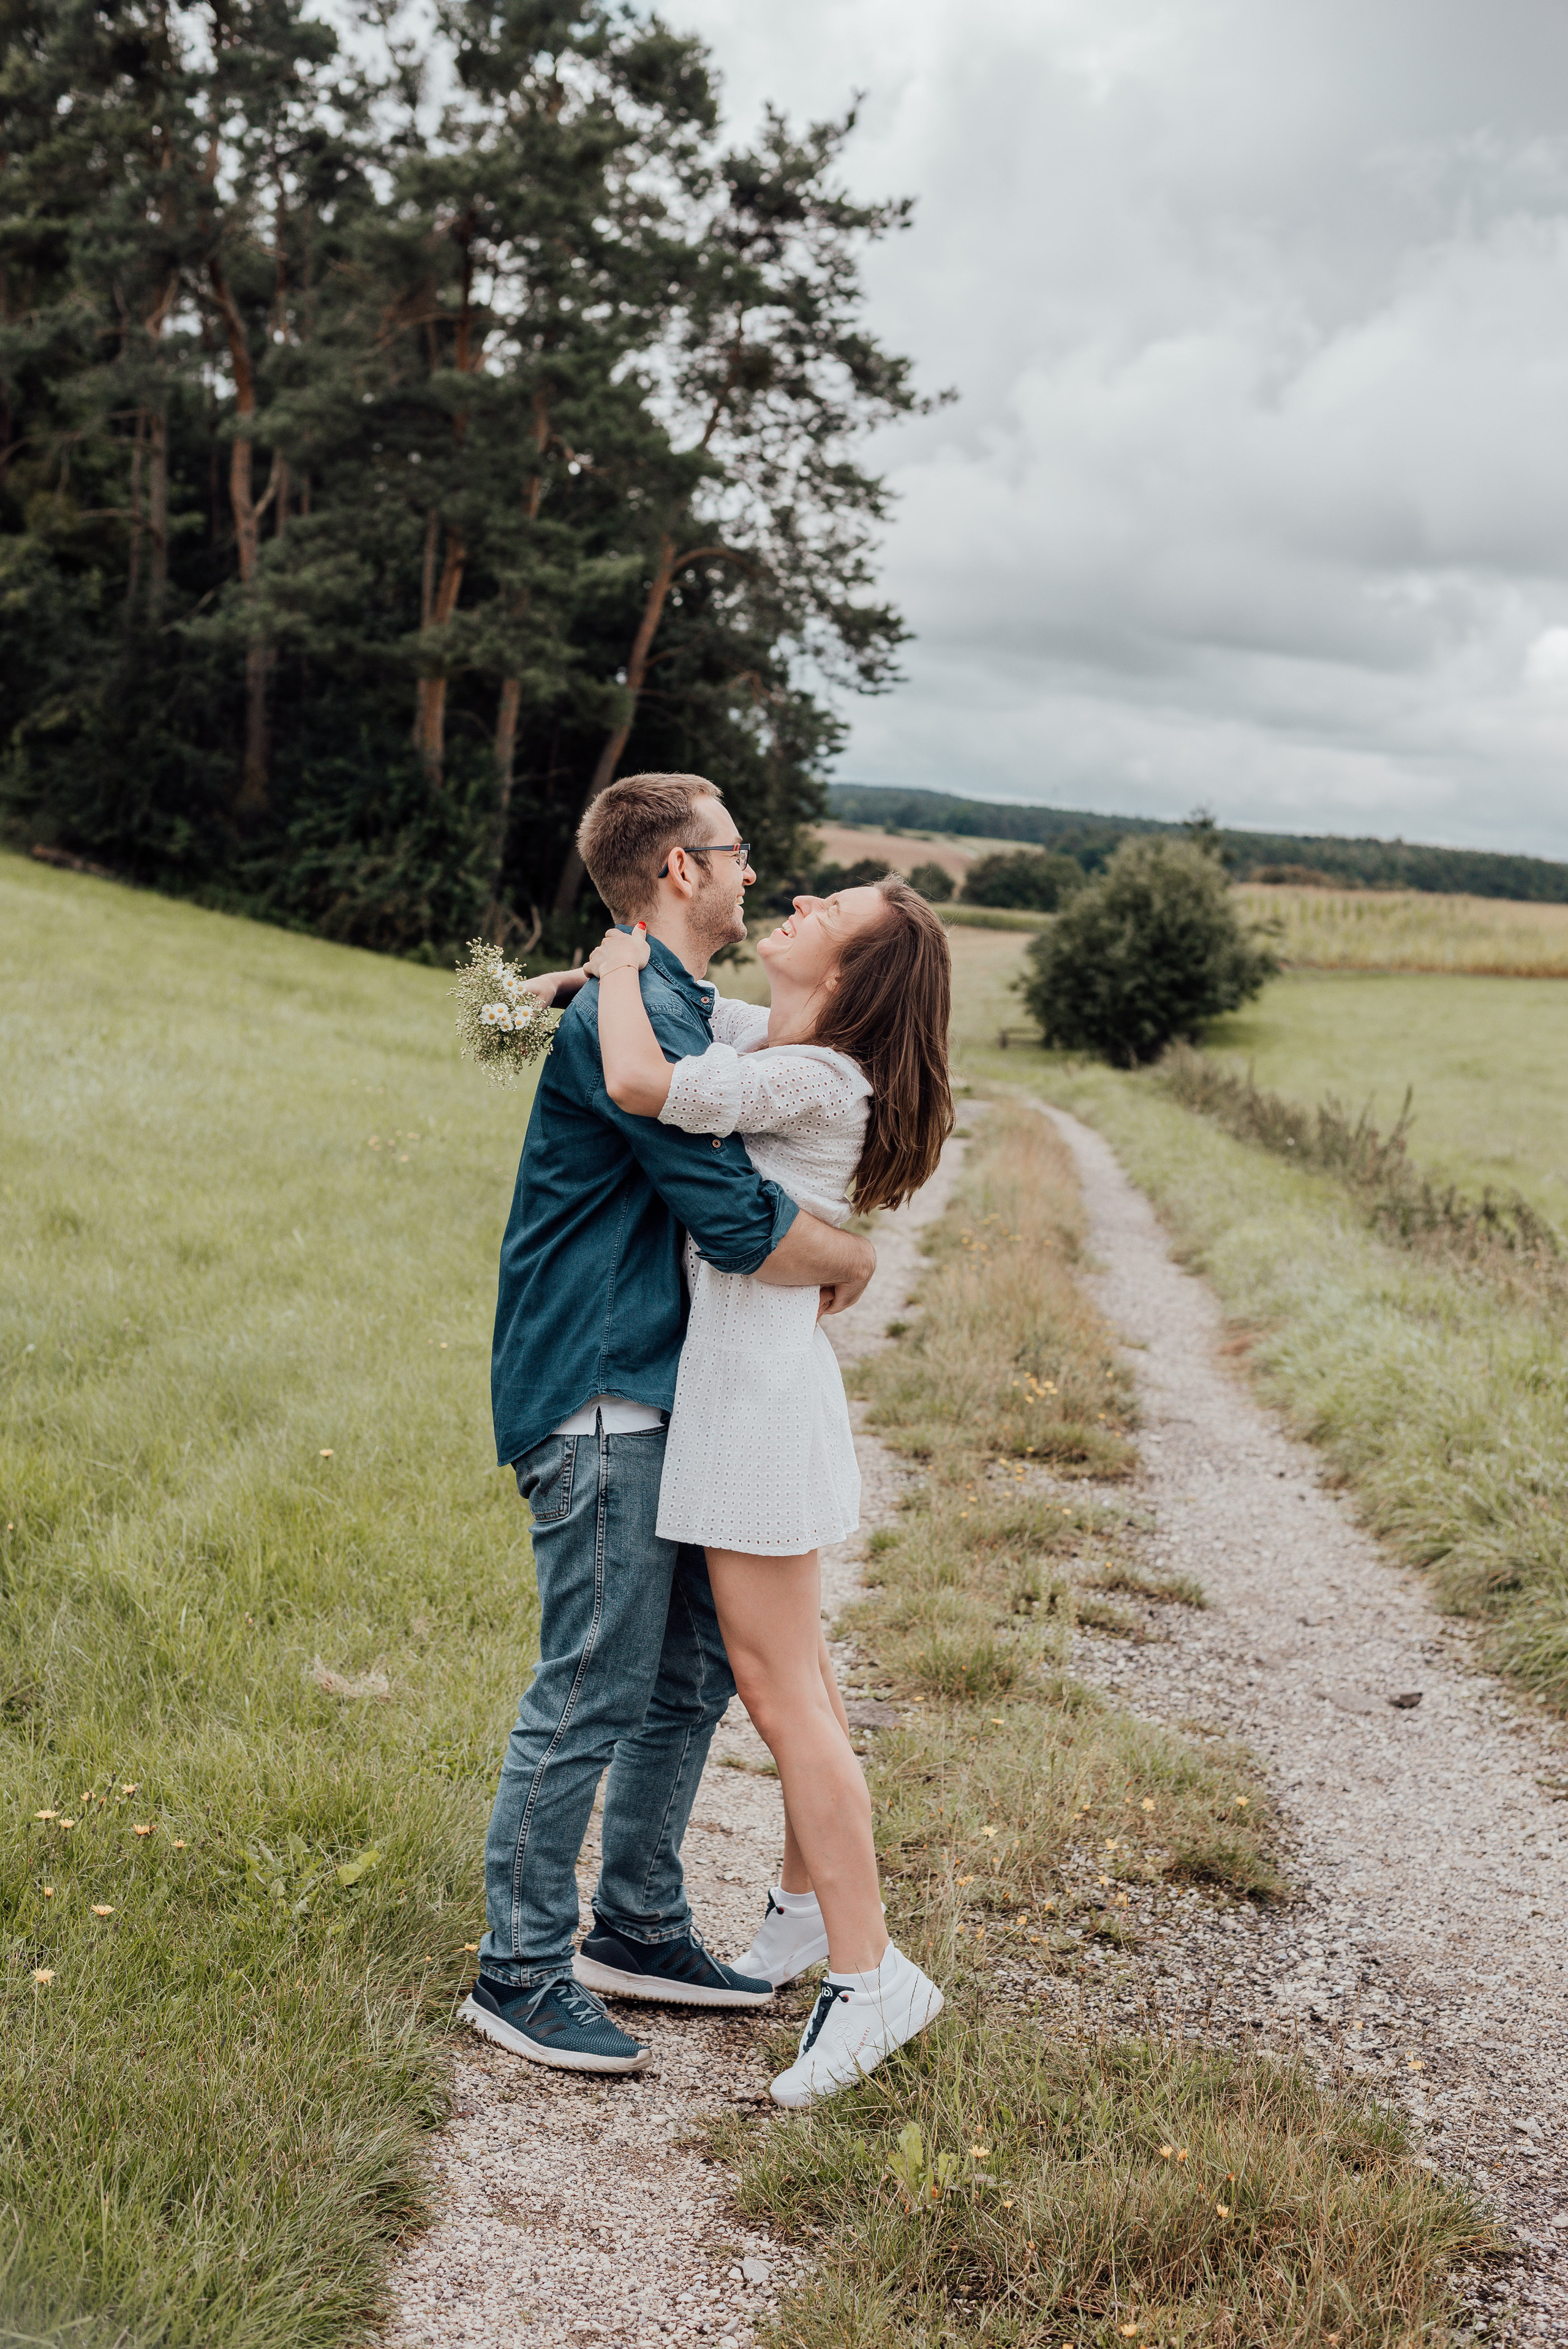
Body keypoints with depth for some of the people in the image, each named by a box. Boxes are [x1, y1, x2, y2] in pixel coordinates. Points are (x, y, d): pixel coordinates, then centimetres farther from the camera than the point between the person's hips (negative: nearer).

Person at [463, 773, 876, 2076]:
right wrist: (855, 1261, -4)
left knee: (693, 1673, 15)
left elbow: (732, 1186, 28)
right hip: (600, 1398, -10)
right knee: (591, 1692, -2)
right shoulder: (632, 1017, -17)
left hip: (663, 1395, 10)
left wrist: (823, 1238, 9)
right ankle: (519, 1972, 12)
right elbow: (743, 1225, -22)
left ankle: (640, 1928, 29)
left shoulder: (680, 1009, 17)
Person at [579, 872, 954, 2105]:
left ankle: (869, 1974, 4)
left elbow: (642, 1084, -30)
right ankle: (806, 1910, 34)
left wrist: (623, 970, -12)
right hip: (741, 1372, 10)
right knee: (793, 1666, 19)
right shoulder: (765, 1036, 8)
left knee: (781, 1690, -5)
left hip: (760, 1384, -10)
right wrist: (599, 976, 9)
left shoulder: (817, 1080, -18)